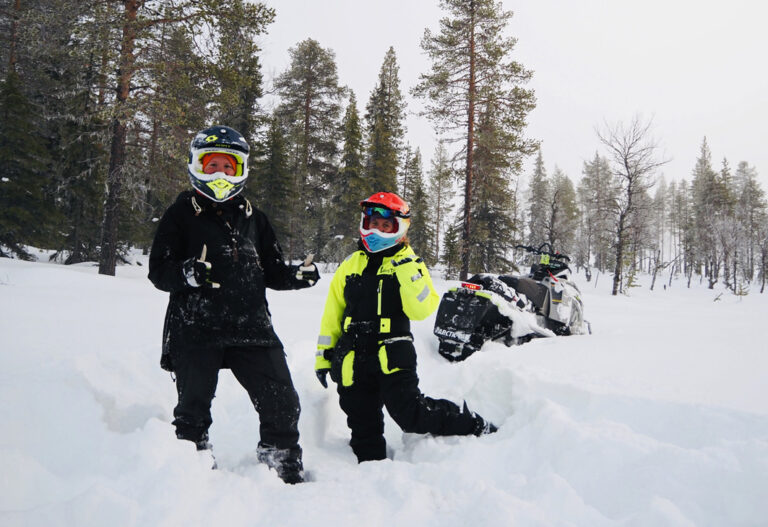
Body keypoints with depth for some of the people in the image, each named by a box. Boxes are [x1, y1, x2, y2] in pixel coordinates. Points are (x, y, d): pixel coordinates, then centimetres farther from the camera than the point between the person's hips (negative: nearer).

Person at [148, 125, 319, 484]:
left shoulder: (252, 217, 15)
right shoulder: (181, 214, 3)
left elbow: (270, 271, 18)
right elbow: (158, 271, -1)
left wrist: (296, 276, -2)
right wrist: (187, 273, -22)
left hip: (251, 327, 3)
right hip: (195, 329, -3)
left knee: (282, 405, 2)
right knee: (193, 412, 8)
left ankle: (287, 471, 21)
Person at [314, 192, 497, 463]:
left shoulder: (409, 264, 2)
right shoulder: (350, 265, 11)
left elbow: (422, 310, -13)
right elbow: (332, 314, 16)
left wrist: (409, 272, -22)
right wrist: (323, 355, 13)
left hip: (393, 356, -4)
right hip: (352, 363, 4)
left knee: (412, 414, -15)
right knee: (364, 430, 8)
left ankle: (477, 428, 3)